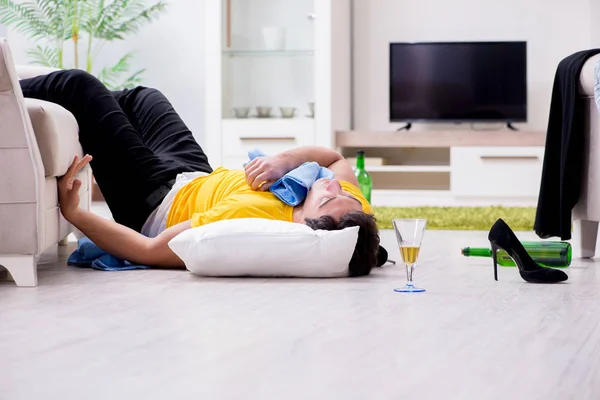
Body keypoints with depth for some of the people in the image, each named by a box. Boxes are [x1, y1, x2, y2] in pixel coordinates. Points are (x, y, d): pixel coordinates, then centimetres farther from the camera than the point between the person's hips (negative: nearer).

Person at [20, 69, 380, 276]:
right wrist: (284, 160, -26)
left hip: (153, 204, -6)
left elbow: (147, 251, -38)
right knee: (139, 96, 27)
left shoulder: (249, 215, -46)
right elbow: (334, 157, -6)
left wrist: (73, 213, -35)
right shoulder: (356, 209, -28)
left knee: (77, 85, 0)